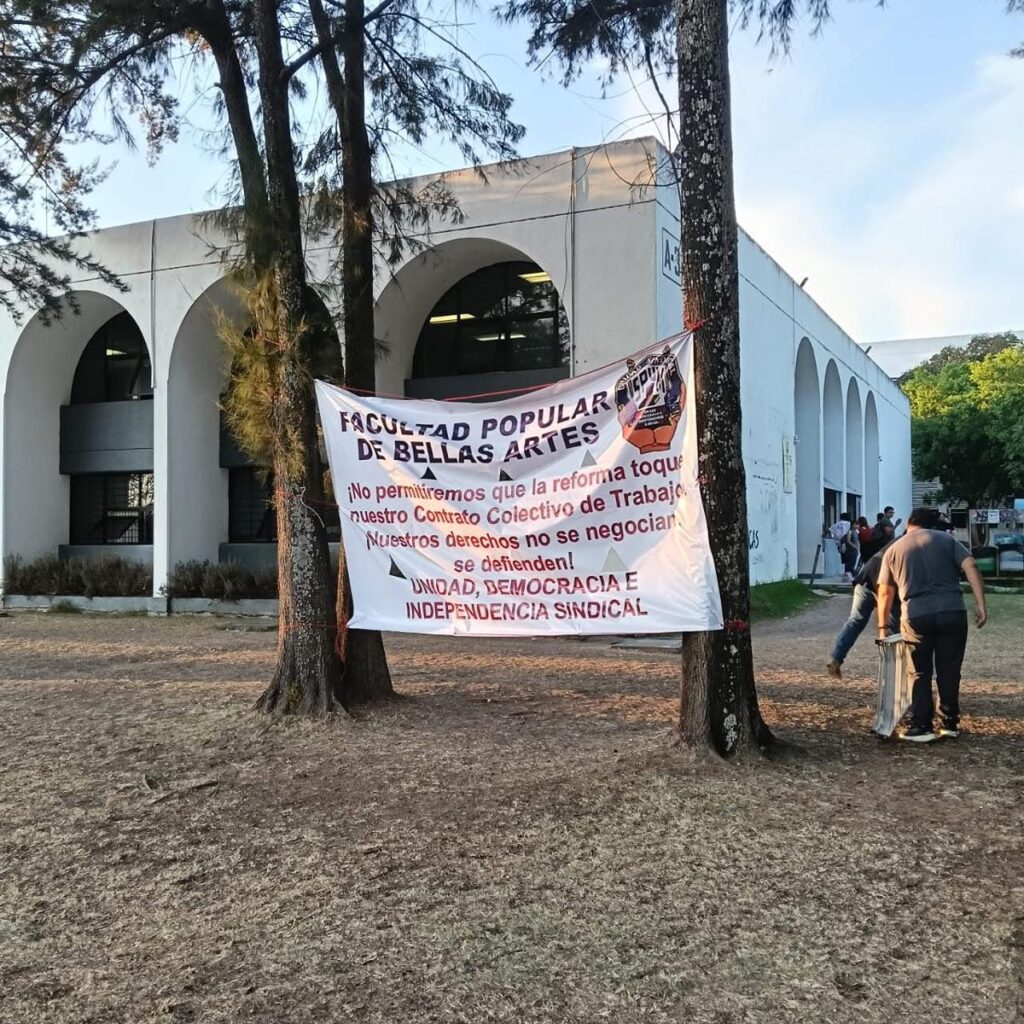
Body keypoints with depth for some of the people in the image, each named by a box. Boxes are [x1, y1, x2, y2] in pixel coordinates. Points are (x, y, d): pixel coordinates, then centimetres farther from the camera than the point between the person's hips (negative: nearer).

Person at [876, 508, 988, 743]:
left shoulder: (893, 550, 14)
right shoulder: (946, 540, 13)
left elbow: (885, 593, 14)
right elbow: (970, 567, -1)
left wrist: (883, 626, 23)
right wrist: (980, 604, -4)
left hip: (916, 616, 0)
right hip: (952, 612, 1)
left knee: (920, 674, 10)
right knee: (949, 672, 12)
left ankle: (921, 727, 8)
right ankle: (950, 724, 19)